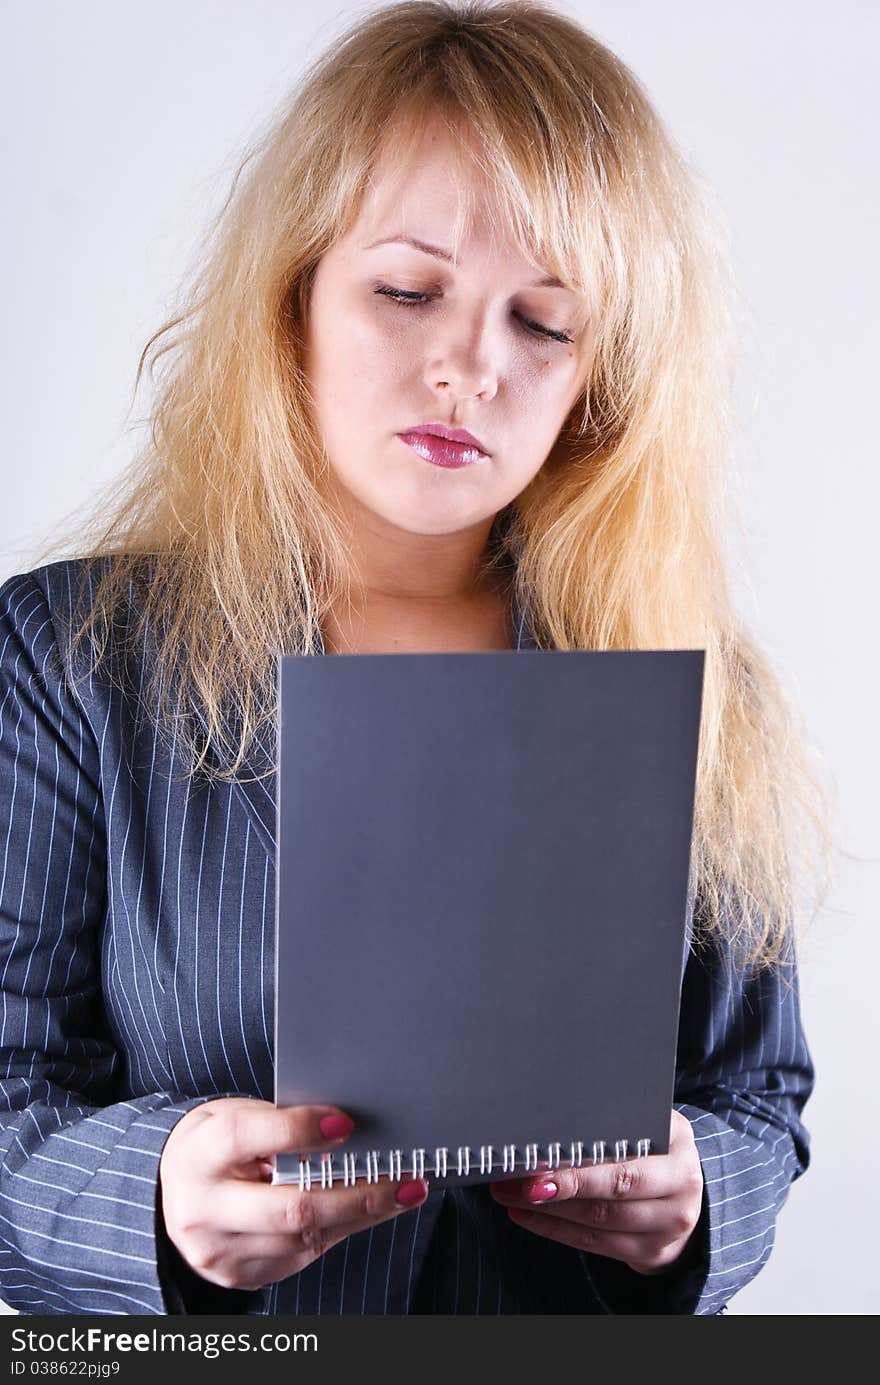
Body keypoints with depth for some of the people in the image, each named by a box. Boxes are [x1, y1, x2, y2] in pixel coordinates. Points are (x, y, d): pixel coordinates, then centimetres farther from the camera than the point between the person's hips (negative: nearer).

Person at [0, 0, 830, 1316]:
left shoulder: (696, 702, -2)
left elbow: (757, 1097, 4)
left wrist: (685, 1199, -15)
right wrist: (153, 1199, -25)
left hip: (592, 1328, 2)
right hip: (182, 1340, -1)